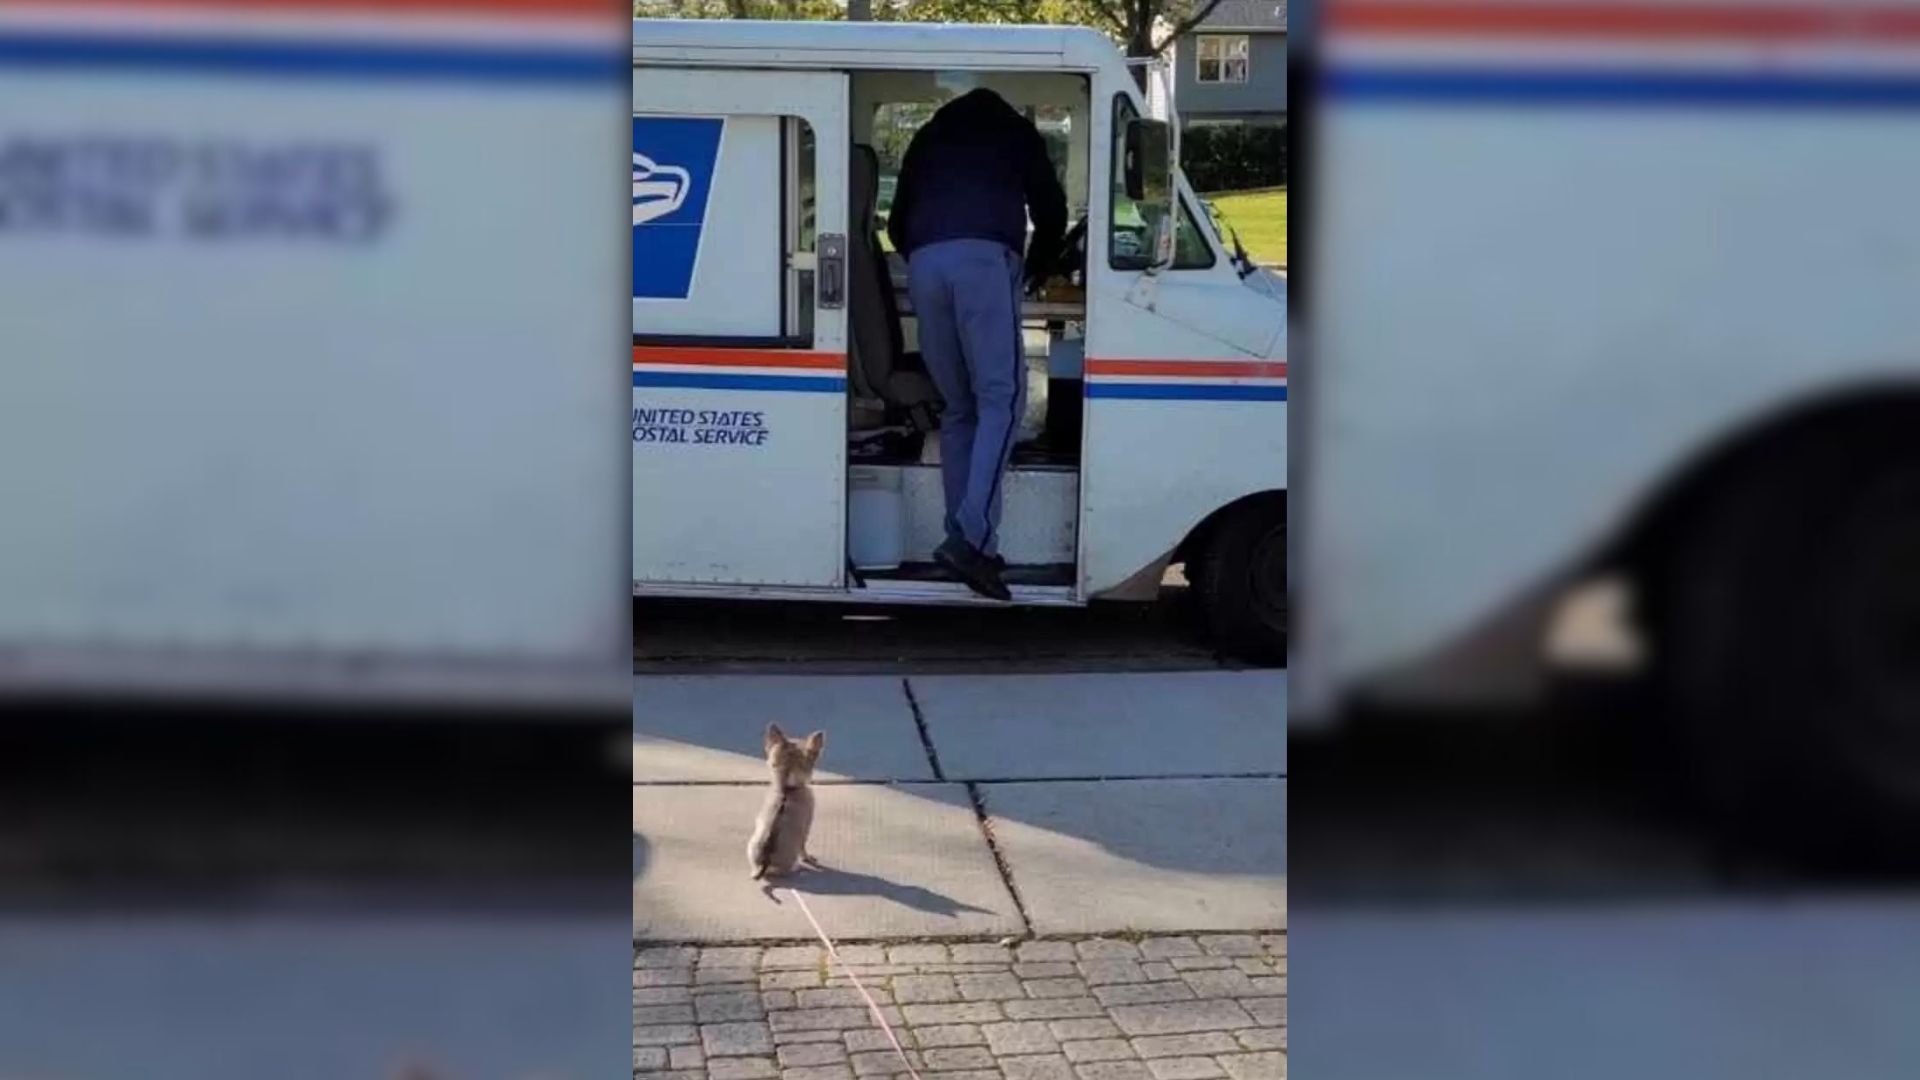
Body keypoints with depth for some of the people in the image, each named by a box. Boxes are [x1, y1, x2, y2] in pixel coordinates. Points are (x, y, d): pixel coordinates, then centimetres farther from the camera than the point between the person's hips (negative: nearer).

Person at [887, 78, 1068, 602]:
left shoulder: (929, 136, 33)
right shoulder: (1015, 129, 25)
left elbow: (897, 223, 31)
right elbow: (1051, 210, 22)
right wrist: (1037, 265, 40)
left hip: (924, 263, 4)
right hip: (984, 257, -4)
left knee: (957, 407, 11)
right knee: (1001, 396, -7)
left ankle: (965, 539, 5)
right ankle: (972, 535, -23)